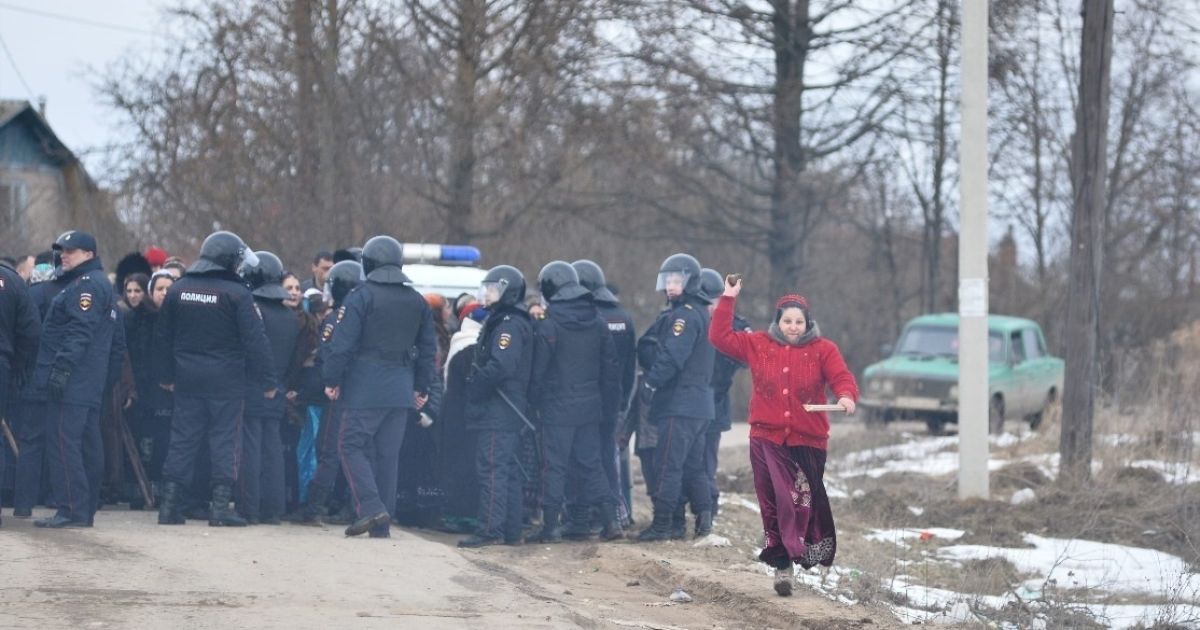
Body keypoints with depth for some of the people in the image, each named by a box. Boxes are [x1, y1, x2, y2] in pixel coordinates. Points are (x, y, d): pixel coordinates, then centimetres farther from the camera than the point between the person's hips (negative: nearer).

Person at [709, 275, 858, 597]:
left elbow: (842, 377, -10)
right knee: (775, 503, -1)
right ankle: (782, 564, 4)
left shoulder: (823, 350, 1)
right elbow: (720, 336, 7)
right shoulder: (758, 345, 7)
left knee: (805, 502, -5)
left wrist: (846, 396, -32)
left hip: (808, 441, -1)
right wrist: (728, 299, 2)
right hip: (767, 440, 1)